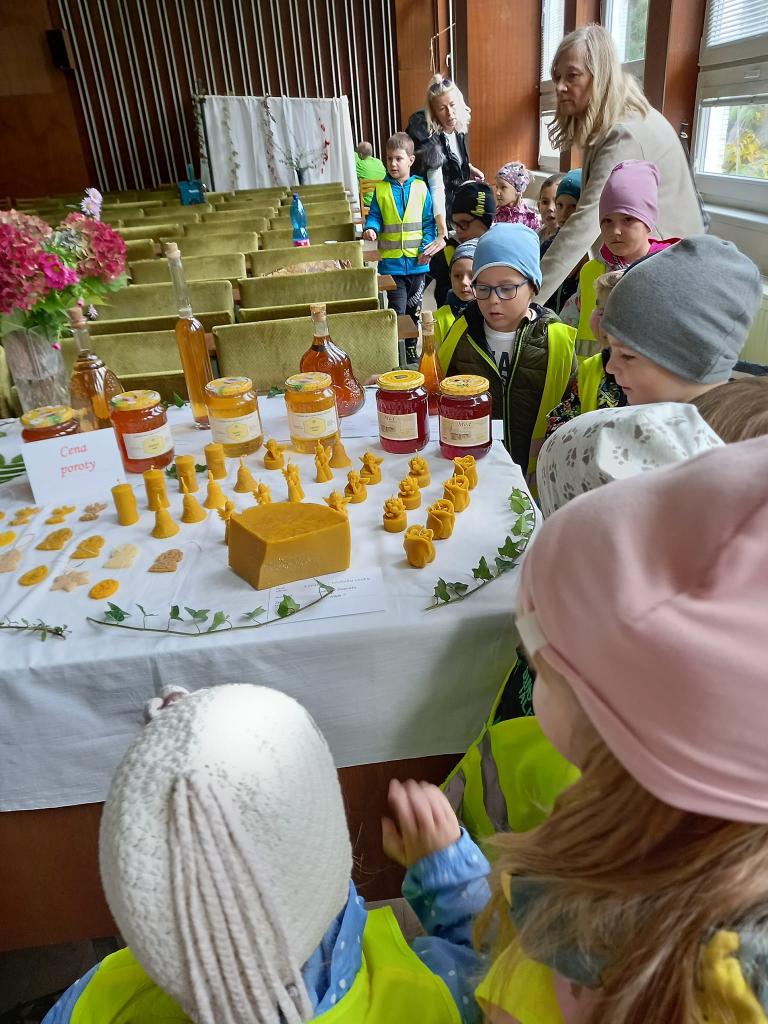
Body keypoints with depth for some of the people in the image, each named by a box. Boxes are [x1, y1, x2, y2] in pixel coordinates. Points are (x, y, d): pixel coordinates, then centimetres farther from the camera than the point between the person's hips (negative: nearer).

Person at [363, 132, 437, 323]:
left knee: (414, 309, 16)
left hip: (417, 261, 2)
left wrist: (427, 247, -10)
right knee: (397, 310, -4)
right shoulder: (381, 189, 1)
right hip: (391, 261, -1)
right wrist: (370, 228, -18)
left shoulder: (420, 187, 1)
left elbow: (429, 221, 2)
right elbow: (374, 216, 4)